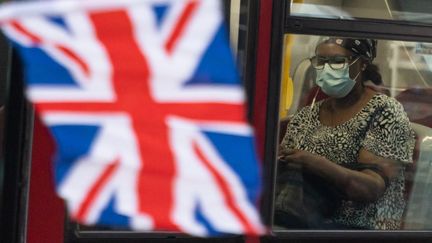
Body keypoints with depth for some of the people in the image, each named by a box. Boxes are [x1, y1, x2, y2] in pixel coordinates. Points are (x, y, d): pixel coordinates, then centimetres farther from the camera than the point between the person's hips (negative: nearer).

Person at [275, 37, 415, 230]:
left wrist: (315, 165, -27)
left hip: (358, 228, -4)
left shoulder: (384, 111, -4)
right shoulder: (305, 117, 12)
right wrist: (278, 165, -12)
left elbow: (372, 188, -15)